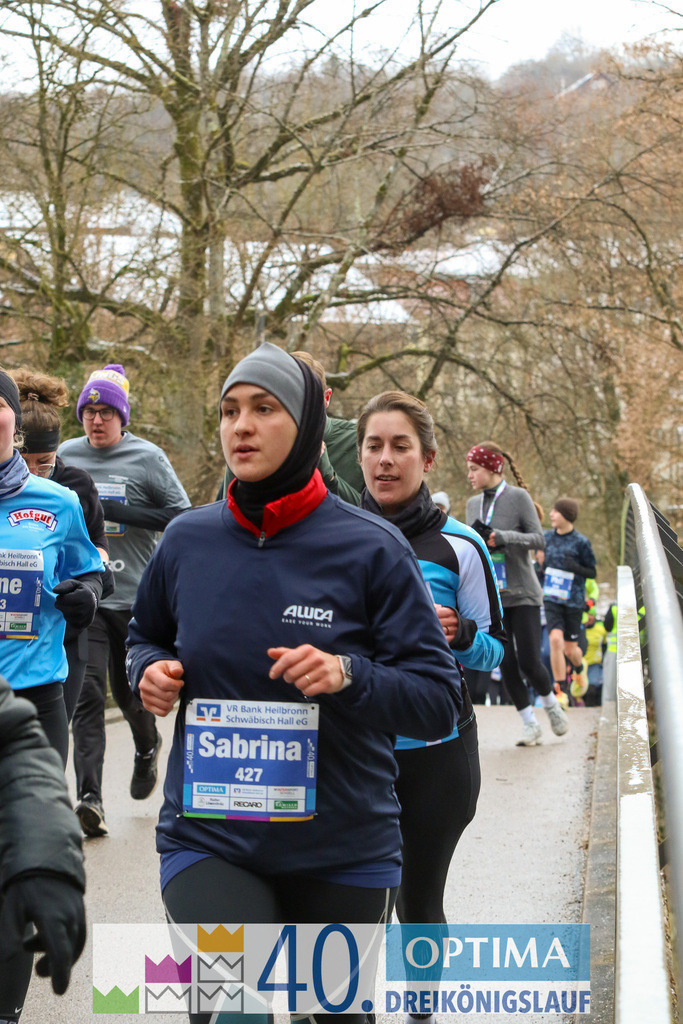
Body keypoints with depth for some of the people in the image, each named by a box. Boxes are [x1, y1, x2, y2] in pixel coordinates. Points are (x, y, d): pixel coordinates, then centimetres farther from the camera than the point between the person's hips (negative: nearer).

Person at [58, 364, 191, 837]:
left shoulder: (148, 457, -2)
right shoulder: (65, 456, 7)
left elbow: (181, 515, -6)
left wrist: (119, 511, -15)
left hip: (138, 597, -1)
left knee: (130, 692, 11)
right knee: (88, 694, -12)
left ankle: (147, 746, 45)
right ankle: (90, 796, -16)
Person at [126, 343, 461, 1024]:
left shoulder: (371, 550, -7)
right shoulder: (188, 541, 2)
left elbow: (438, 700, -7)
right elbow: (146, 634, 22)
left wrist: (349, 677, -24)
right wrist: (149, 669, -1)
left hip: (342, 849, 0)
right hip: (207, 835, 1)